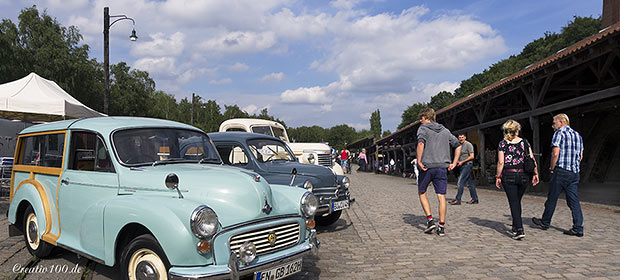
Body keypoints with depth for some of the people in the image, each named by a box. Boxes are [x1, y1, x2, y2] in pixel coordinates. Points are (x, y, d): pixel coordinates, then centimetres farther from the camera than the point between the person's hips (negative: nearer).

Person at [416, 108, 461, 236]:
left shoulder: (423, 128, -1)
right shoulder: (445, 130, 16)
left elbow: (421, 144, -20)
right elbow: (458, 145, 17)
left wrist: (419, 161, -16)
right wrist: (453, 163, 15)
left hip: (427, 166, -4)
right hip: (442, 167, 4)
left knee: (422, 193, 14)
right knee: (441, 196, 3)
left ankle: (430, 220, 4)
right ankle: (441, 227, 3)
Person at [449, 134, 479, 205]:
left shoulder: (468, 145, -8)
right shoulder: (460, 145, 17)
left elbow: (472, 156, -15)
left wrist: (462, 162, -17)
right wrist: (458, 161, 7)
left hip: (467, 165, -9)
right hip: (463, 166, 9)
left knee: (460, 182, -13)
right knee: (469, 183, 11)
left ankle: (457, 200, -13)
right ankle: (475, 199, 17)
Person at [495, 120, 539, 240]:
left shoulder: (503, 143, -3)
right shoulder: (525, 142, 4)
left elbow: (501, 162, -7)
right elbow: (532, 159, -1)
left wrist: (498, 177, -2)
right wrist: (535, 174, 6)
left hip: (508, 176, -3)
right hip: (523, 175, 3)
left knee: (513, 203, 0)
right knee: (517, 201, 18)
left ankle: (519, 230, -10)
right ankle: (515, 227, 29)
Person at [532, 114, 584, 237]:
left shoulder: (559, 133, -8)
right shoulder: (577, 135, 16)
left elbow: (555, 153, -17)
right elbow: (581, 155, 19)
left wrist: (552, 168, -5)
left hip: (561, 171, -7)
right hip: (575, 173, 7)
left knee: (552, 198, 5)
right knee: (574, 200, 6)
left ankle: (545, 222, 17)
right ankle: (578, 228, 2)